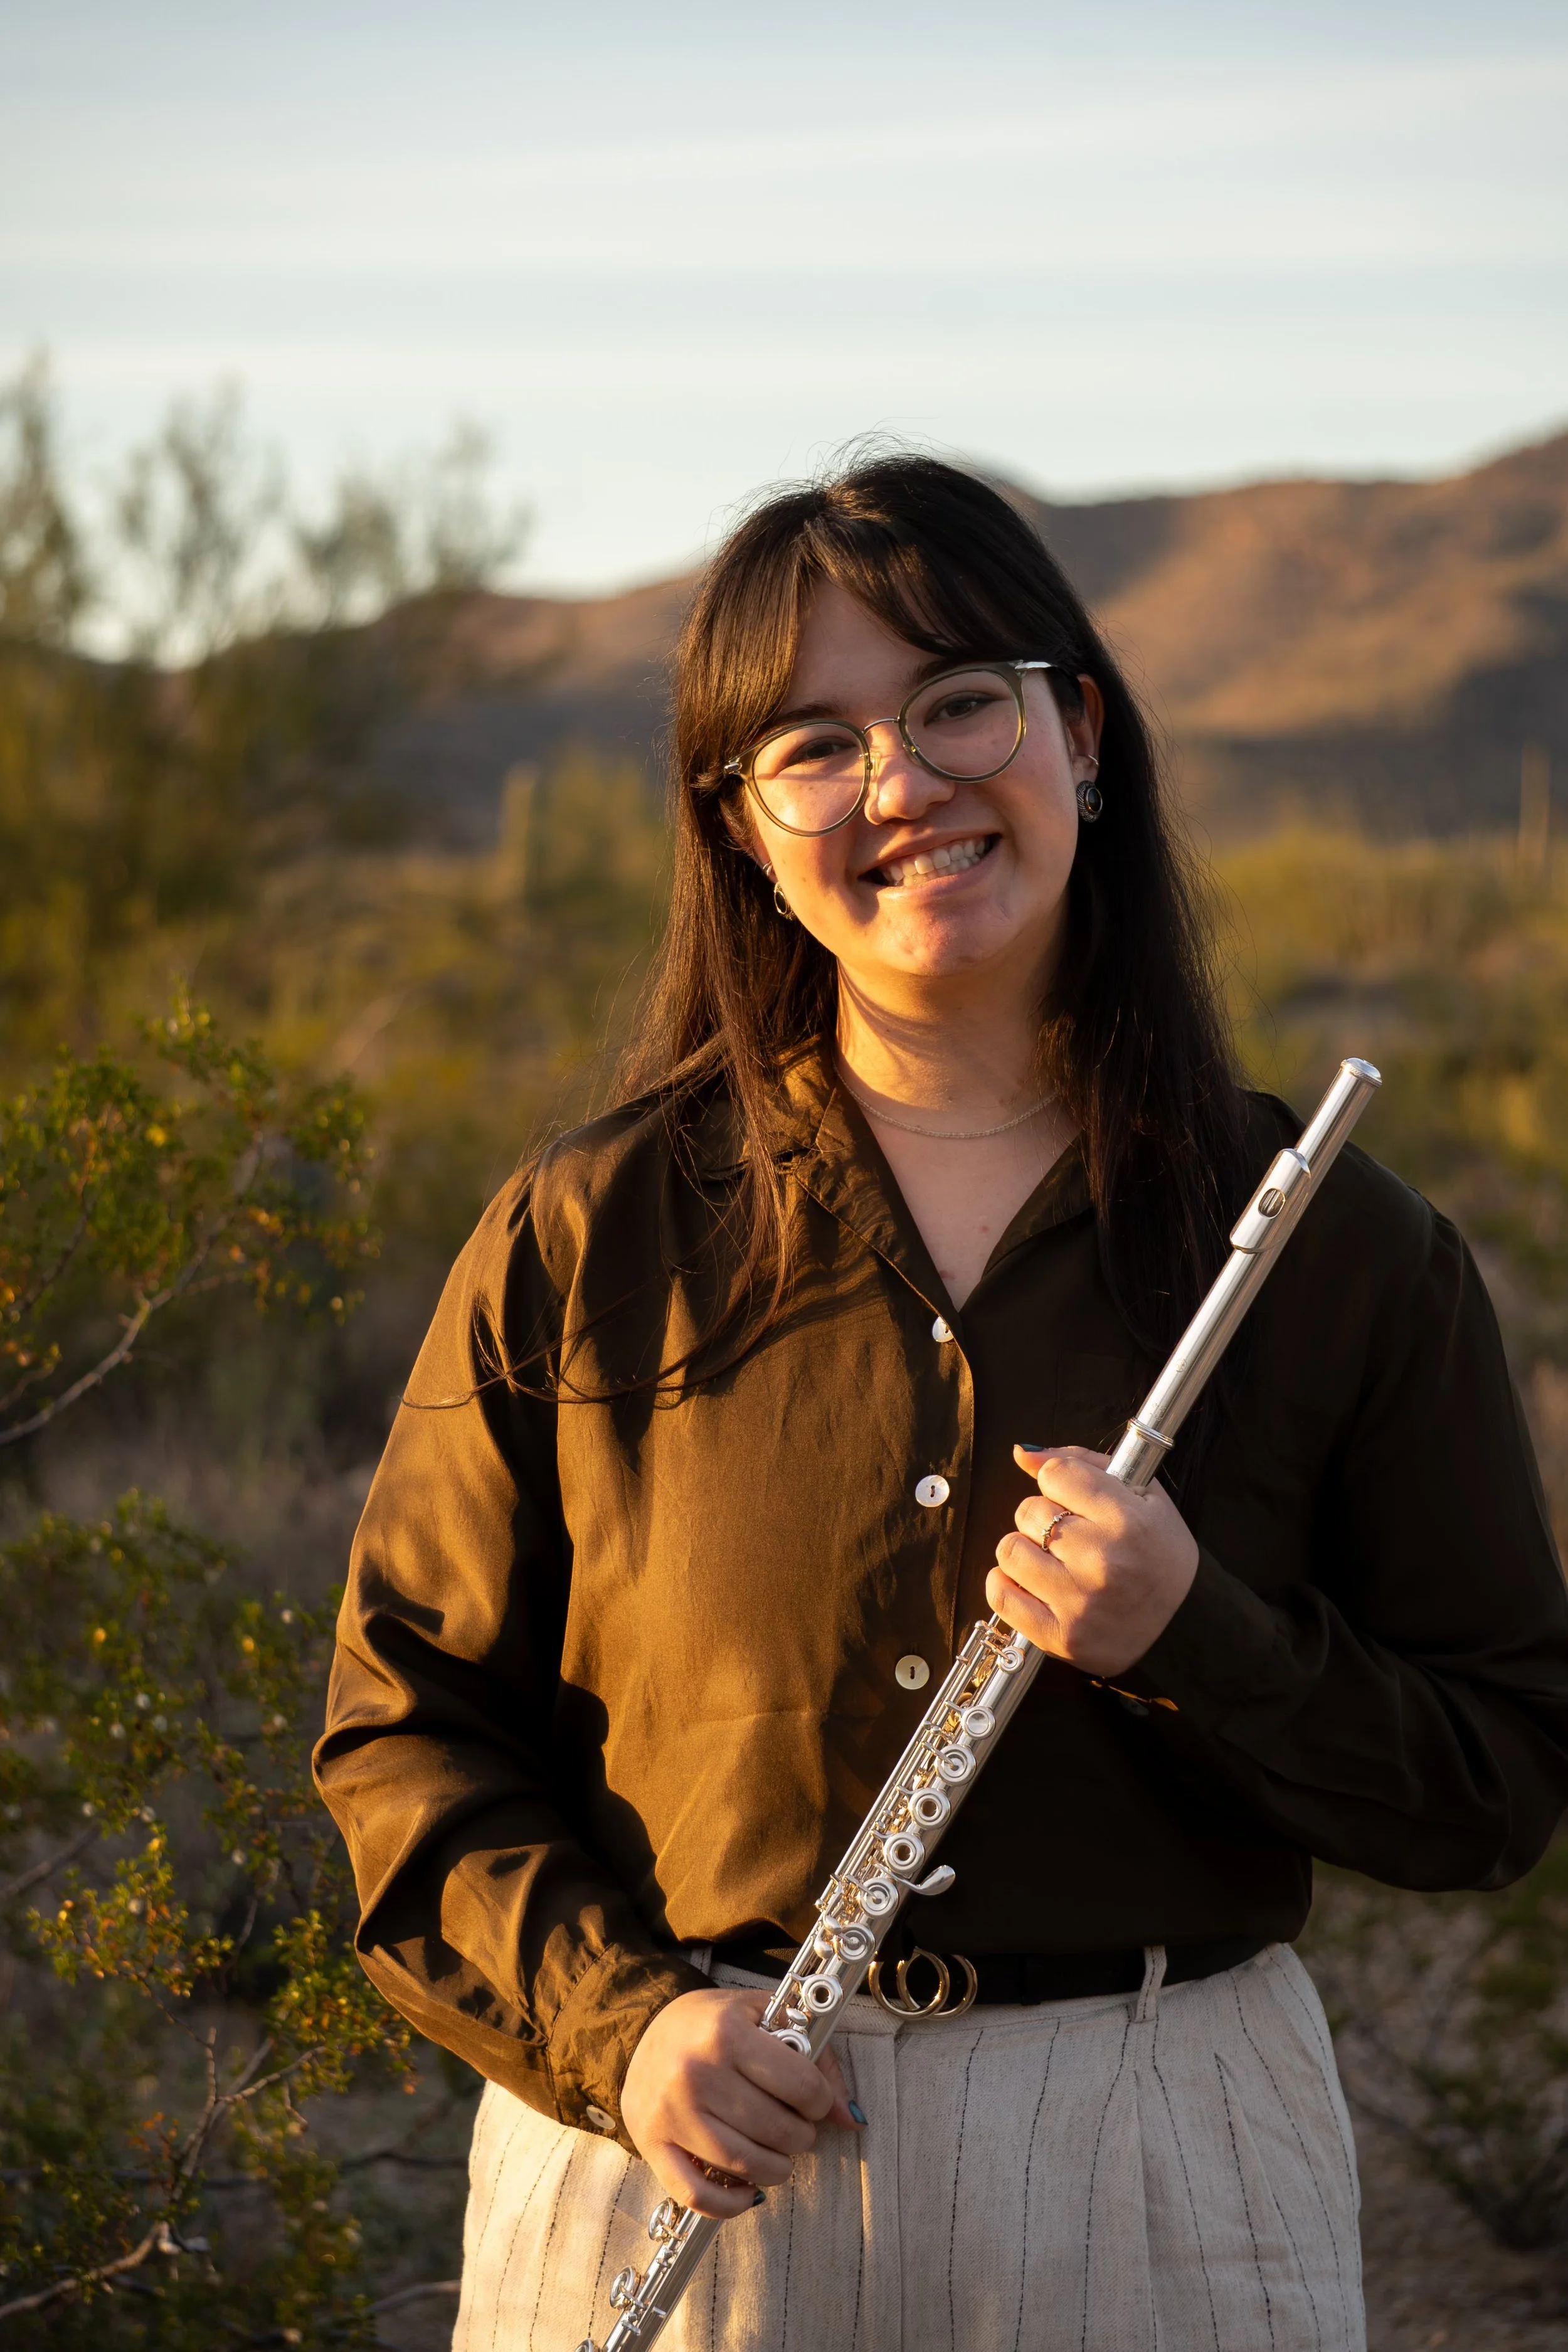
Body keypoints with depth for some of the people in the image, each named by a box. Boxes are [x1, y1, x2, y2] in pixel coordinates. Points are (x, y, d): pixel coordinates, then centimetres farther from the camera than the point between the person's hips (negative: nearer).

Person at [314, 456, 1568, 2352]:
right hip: (677, 2150, 0)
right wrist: (615, 2017, -13)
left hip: (1154, 2179, 0)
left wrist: (1197, 1639, -17)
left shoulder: (1332, 1253, -3)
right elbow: (405, 1723, 2)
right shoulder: (585, 1243, -3)